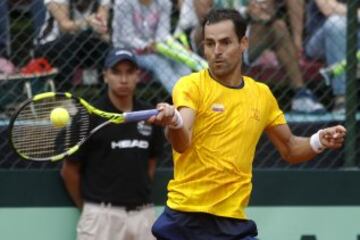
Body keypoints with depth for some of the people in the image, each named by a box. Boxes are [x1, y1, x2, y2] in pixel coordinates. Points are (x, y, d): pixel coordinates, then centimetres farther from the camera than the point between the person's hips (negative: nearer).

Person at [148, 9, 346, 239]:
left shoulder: (262, 94, 9)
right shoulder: (191, 86, -5)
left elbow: (290, 149, 22)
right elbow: (182, 144, -22)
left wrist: (319, 141, 1)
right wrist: (174, 122, -46)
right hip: (184, 218, -3)